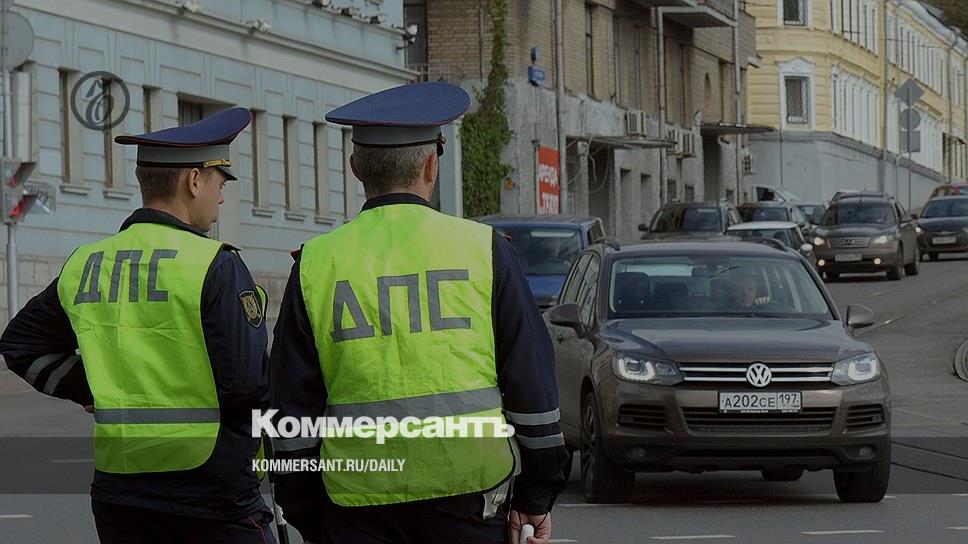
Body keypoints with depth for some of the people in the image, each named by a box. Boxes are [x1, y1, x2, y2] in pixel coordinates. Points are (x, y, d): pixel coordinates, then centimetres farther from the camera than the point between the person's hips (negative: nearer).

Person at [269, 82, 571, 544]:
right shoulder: (483, 250, 1)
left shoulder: (316, 265, 4)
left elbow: (293, 405, 6)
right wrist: (536, 497, 11)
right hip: (469, 489, -1)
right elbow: (532, 386, 3)